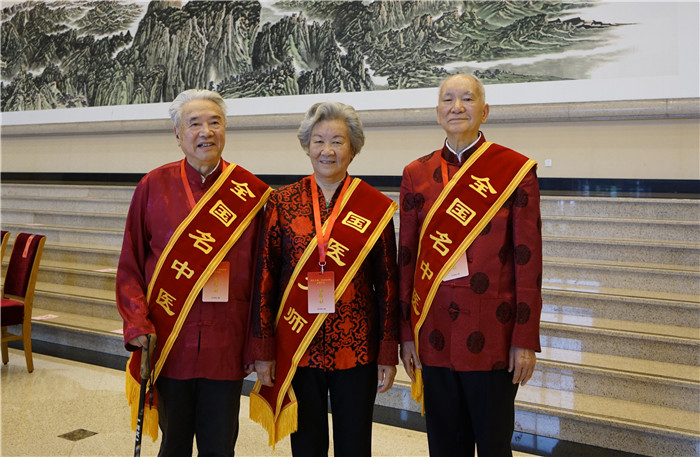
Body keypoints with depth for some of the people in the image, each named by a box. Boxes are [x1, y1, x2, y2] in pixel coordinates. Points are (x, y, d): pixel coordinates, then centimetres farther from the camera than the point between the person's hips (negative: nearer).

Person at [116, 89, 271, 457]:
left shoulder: (251, 192, -2)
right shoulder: (154, 186, 0)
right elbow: (130, 266, 3)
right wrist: (138, 326, -8)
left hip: (226, 347, 0)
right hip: (169, 344, 1)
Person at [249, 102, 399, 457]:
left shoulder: (377, 207, -1)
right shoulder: (282, 202, 0)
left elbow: (387, 283, 1)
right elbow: (265, 278, 1)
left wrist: (388, 354, 0)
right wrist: (263, 350, -1)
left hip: (356, 349, 0)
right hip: (296, 348, 1)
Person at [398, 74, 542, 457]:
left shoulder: (516, 169, -3)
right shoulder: (416, 174, 5)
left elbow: (528, 258, -5)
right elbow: (406, 258, 7)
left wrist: (525, 339, -7)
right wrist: (406, 334, 5)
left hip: (492, 334, -3)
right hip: (434, 334, 3)